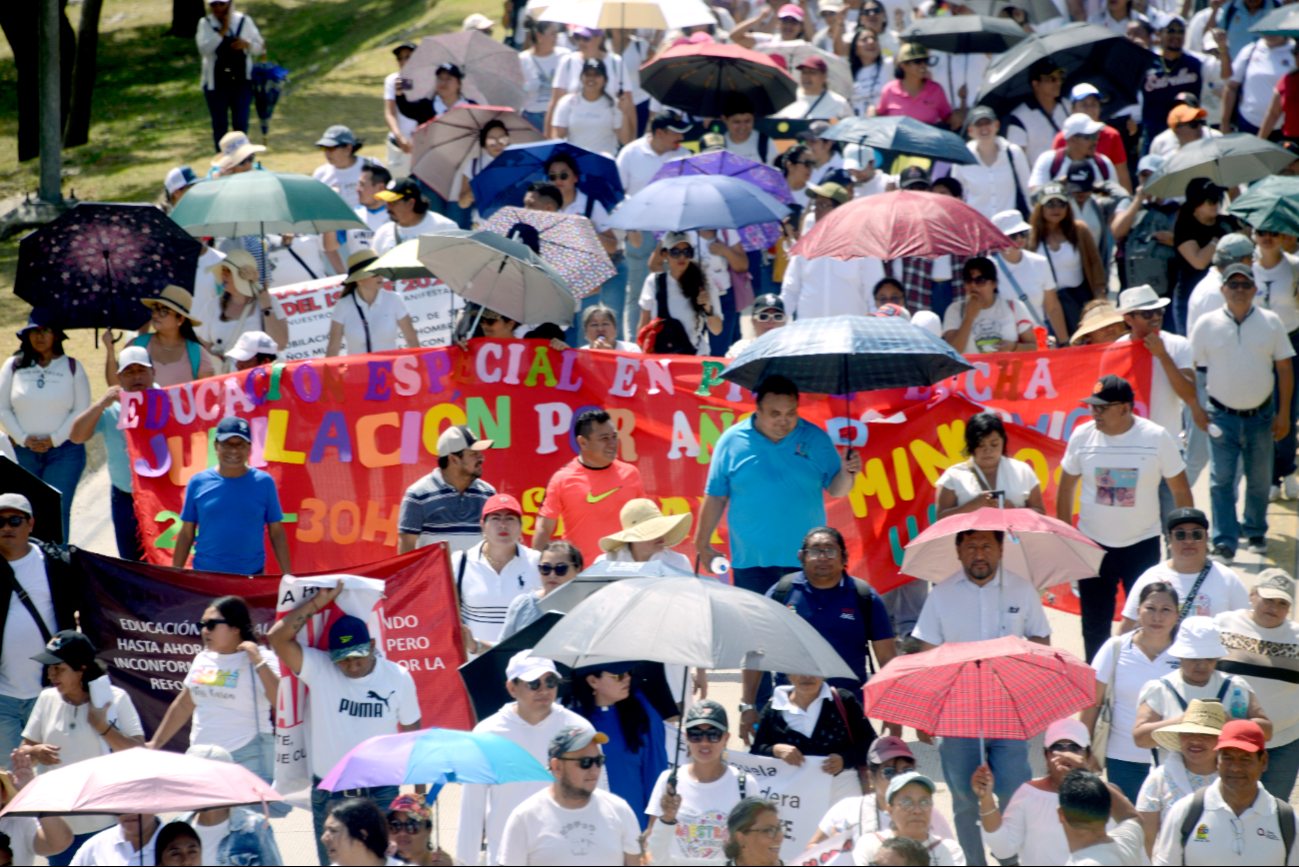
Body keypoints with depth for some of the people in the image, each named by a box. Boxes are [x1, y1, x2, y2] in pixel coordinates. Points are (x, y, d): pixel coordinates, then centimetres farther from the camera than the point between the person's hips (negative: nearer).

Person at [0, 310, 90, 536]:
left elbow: (82, 410, 2)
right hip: (23, 451, 1)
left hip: (64, 451, -1)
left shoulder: (72, 367, 5)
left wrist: (54, 439, -9)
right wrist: (24, 439, -6)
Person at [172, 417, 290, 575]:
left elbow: (277, 533, 7)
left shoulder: (264, 482, 4)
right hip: (205, 576, 0)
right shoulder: (198, 483, 4)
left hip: (252, 575, 0)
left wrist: (287, 576, 2)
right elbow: (186, 534, 8)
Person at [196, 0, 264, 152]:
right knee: (220, 125, 3)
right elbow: (204, 49, -17)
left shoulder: (244, 22, 4)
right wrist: (223, 30, -20)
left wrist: (247, 44, -13)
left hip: (241, 82, 1)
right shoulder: (206, 24, -1)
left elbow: (260, 47, 9)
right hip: (216, 84, -1)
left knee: (241, 124, -3)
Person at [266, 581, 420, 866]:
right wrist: (318, 602, -18)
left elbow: (412, 733, 7)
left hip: (382, 792, 0)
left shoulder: (397, 677, -1)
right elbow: (278, 637, -18)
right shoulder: (318, 669, -6)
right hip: (329, 795, 0)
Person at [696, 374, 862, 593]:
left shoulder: (816, 439, 4)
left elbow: (836, 490, 7)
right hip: (751, 563, -1)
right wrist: (702, 544, 9)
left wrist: (847, 474, -15)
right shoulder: (732, 441, 2)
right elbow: (715, 497, 7)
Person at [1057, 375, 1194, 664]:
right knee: (1094, 625, 7)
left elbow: (1181, 492, -1)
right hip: (1093, 543, 2)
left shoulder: (1156, 438, -9)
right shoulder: (1082, 436, -4)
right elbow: (1066, 488, 7)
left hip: (1142, 544, -2)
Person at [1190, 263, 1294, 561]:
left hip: (1261, 415, 2)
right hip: (1222, 416, -2)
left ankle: (1256, 532, 31)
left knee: (1259, 479, 11)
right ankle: (1224, 543, -5)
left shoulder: (1271, 322, 0)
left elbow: (1284, 368, 4)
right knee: (1222, 481, -7)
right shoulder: (1207, 324, -3)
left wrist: (1283, 413, 1)